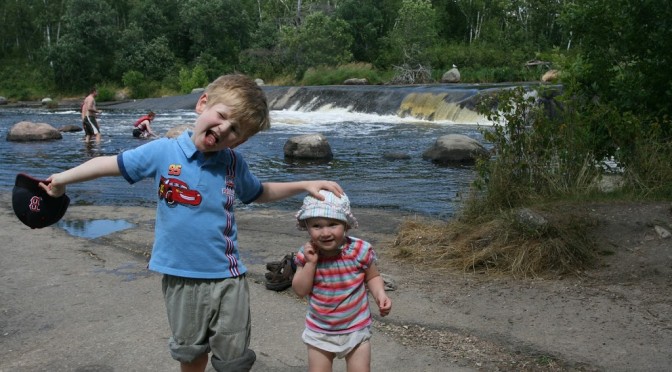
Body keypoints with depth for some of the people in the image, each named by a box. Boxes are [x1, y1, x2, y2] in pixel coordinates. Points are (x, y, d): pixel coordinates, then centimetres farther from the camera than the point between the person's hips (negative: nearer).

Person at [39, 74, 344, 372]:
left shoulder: (233, 163, -2)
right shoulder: (163, 152, -8)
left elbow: (260, 193, 15)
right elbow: (111, 163, 2)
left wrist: (304, 185, 7)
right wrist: (62, 179, 6)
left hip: (227, 278, 1)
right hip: (181, 277, 0)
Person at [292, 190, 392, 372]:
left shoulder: (360, 250, -20)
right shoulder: (307, 254, -14)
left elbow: (372, 277, -3)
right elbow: (300, 290, -12)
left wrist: (380, 294, -23)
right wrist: (310, 263, -24)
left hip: (355, 329, -1)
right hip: (319, 331, 2)